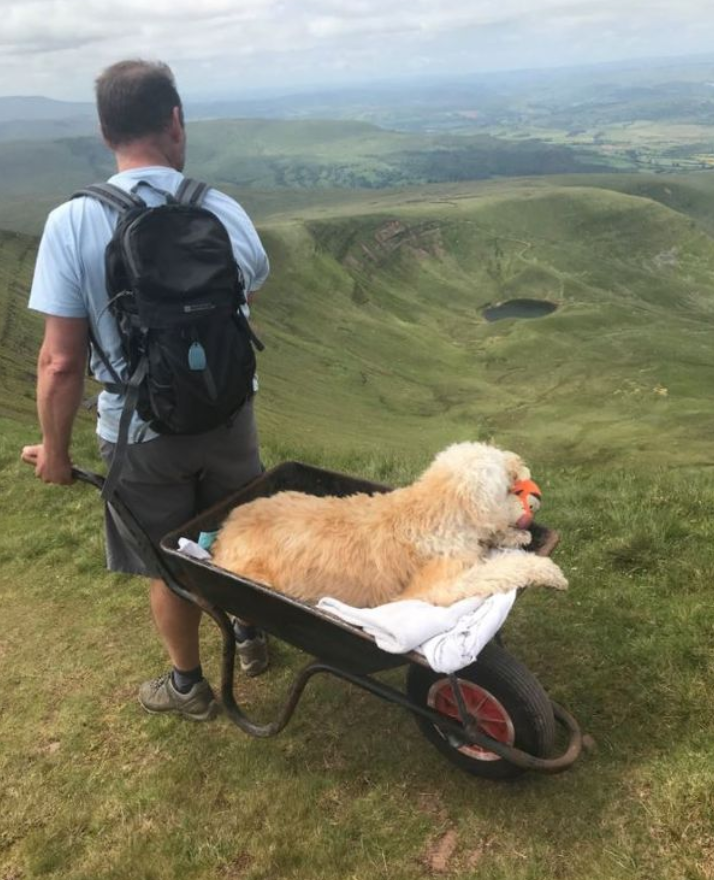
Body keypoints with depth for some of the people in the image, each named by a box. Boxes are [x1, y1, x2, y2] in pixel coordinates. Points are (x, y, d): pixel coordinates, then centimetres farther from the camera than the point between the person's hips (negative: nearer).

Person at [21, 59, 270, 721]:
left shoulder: (72, 223, -18)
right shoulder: (224, 212, -10)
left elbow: (61, 362, -18)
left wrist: (55, 450, -3)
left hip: (142, 433, -2)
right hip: (227, 416, 3)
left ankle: (188, 685, 39)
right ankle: (249, 635, 49)